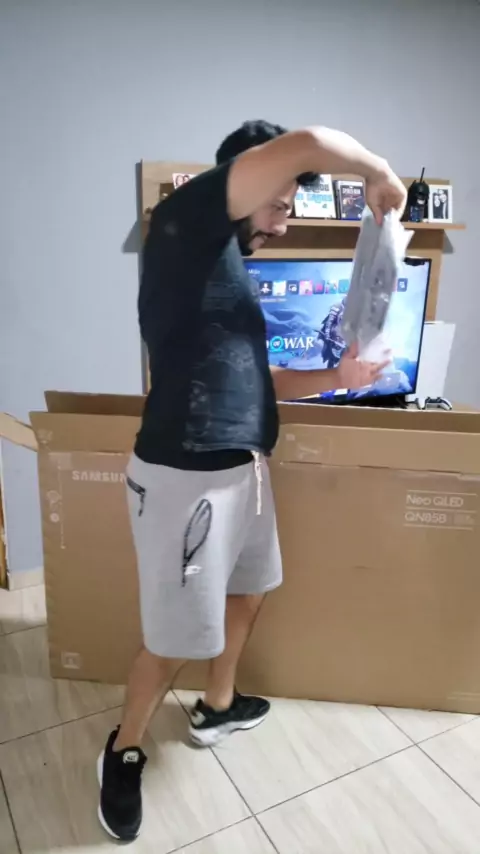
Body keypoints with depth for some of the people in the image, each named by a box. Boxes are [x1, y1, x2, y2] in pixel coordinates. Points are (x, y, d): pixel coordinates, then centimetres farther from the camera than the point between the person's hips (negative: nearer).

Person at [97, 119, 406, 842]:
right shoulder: (184, 224, -11)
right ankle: (123, 751, 34)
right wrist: (378, 173, -4)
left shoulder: (230, 271, 16)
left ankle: (217, 709, 49)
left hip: (242, 468, 10)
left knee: (250, 590, 25)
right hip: (186, 477, -10)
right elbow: (307, 145, -21)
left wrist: (336, 378, 14)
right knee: (178, 638, 6)